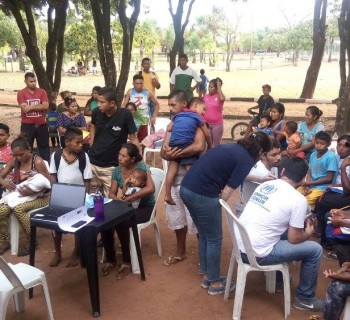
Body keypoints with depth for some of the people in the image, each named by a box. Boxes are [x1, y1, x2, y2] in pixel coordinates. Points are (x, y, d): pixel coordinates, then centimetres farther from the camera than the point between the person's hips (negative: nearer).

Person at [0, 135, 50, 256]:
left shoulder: (38, 162, -15)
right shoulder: (14, 161, 1)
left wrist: (31, 191, -32)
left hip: (38, 197, -5)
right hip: (20, 195, 5)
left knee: (18, 209, -33)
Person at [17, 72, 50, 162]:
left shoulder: (42, 91, 2)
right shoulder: (21, 93, -4)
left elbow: (46, 106, -11)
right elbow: (25, 108, -16)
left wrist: (31, 107, -15)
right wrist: (39, 106, -13)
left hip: (41, 124, 2)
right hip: (27, 125, -2)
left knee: (44, 146, 12)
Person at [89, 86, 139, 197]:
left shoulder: (125, 115, -18)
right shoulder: (96, 112, -8)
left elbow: (133, 138, -10)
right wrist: (91, 144, 7)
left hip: (111, 166, -3)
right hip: (92, 162, 3)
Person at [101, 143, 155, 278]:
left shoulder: (141, 166, -17)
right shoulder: (117, 171, 0)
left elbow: (150, 188, -31)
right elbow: (112, 194, 2)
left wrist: (127, 198, -30)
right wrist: (117, 198, -24)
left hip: (145, 207, -5)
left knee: (121, 223, -31)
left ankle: (127, 262, -11)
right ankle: (110, 259, -1)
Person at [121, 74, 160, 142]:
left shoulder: (148, 93, -1)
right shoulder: (130, 92, -1)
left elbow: (157, 104, 8)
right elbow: (123, 105, -1)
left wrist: (154, 116, 1)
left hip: (143, 121, 0)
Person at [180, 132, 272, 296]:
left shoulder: (232, 147, 18)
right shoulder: (246, 159, -6)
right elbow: (226, 193, -10)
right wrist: (216, 207, 5)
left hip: (186, 188, 9)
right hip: (201, 195, -9)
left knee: (204, 236, 23)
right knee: (214, 239, 10)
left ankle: (207, 276, 37)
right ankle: (215, 283, 25)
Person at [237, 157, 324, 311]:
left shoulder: (265, 184, 8)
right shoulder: (298, 199, -11)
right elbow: (294, 239, -5)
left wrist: (298, 224, 31)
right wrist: (309, 232, 16)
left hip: (240, 245, 7)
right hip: (256, 254, -7)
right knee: (315, 250, 6)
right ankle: (305, 298, 23)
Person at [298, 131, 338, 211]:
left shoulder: (331, 157, -13)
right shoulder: (313, 154, 7)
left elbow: (329, 179, -13)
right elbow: (309, 172, 10)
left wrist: (310, 183, -12)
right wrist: (307, 185, -10)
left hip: (322, 187, -7)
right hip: (310, 185, 7)